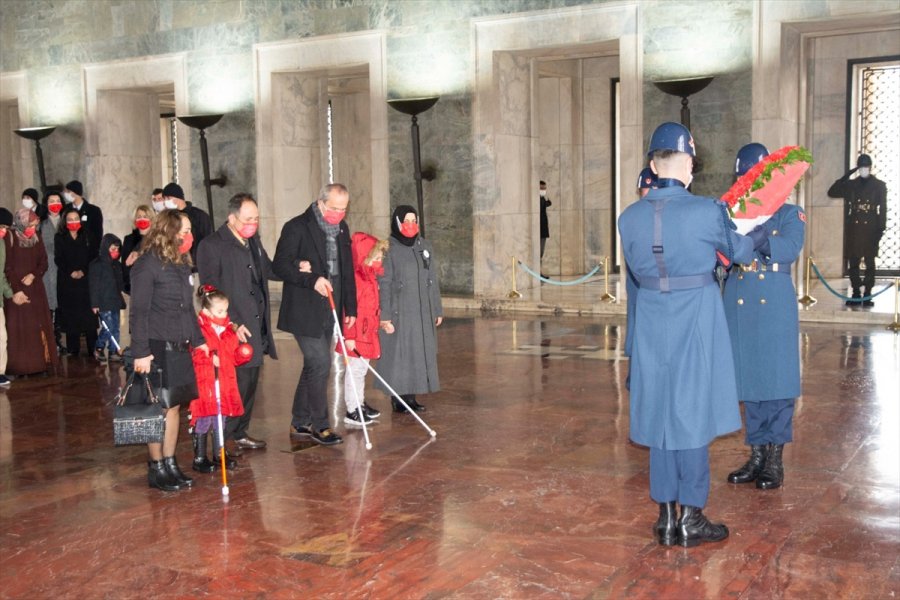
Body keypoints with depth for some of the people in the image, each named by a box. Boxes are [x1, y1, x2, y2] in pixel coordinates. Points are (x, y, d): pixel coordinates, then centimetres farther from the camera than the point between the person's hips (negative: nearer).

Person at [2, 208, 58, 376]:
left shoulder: (36, 238, 7)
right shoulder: (10, 238, -9)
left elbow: (43, 262, 10)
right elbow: (8, 267, -12)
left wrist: (33, 275, -10)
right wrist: (15, 291, -19)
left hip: (35, 289, 5)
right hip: (17, 289, -5)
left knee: (39, 326, 3)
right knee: (18, 328, -6)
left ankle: (40, 362, 7)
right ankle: (18, 367, -4)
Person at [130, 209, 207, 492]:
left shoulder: (181, 263, 12)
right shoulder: (148, 264, -11)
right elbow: (139, 312, -14)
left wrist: (198, 339, 17)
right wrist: (140, 352, -18)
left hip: (179, 348, 7)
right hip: (157, 349, -7)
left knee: (174, 405, 11)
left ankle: (170, 464, 20)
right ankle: (156, 469, 12)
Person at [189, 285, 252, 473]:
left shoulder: (228, 330, 13)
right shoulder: (198, 329, -12)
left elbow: (234, 357, 18)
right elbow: (194, 354, -19)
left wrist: (242, 353, -1)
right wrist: (210, 357, -29)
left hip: (224, 384, 7)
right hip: (204, 383, -7)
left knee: (220, 420, 15)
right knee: (203, 420, -1)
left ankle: (219, 454, 26)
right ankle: (199, 458, 9)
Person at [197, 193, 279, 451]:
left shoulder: (253, 241, 14)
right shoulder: (211, 246, -10)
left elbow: (268, 270, 26)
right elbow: (211, 290, -14)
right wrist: (233, 323, -18)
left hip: (256, 327, 8)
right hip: (234, 331, -8)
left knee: (250, 384, 14)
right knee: (235, 384, -6)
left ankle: (239, 433, 28)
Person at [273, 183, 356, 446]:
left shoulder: (341, 229, 12)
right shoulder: (297, 227, -10)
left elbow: (347, 270, 17)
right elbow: (280, 265, -14)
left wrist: (350, 307, 14)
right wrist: (312, 280, -24)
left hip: (330, 310, 7)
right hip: (304, 311, -7)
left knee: (314, 365, 12)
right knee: (320, 364, -9)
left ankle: (300, 423, 23)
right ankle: (319, 425, 3)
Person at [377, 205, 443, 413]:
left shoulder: (425, 246, 9)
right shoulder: (389, 249, -7)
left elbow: (433, 281, 13)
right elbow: (383, 285, -9)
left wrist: (437, 310, 11)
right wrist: (385, 316, -14)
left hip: (423, 313, 6)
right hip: (400, 313, -5)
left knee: (420, 354, 7)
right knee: (399, 355, -1)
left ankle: (410, 396, 17)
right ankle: (397, 398, 9)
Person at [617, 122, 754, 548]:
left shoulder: (629, 217, -3)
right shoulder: (707, 211, -12)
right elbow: (740, 251, 6)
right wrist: (759, 236, 28)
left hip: (652, 318, 3)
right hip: (696, 316, -3)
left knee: (659, 410, 13)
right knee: (693, 411, 7)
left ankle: (666, 516, 20)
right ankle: (691, 518, 15)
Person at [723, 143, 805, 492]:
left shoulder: (789, 214, 2)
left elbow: (789, 249, -17)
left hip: (775, 310, -3)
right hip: (739, 308, 3)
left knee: (776, 383, 1)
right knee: (748, 383, 9)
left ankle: (774, 461, 13)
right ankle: (756, 456, 21)